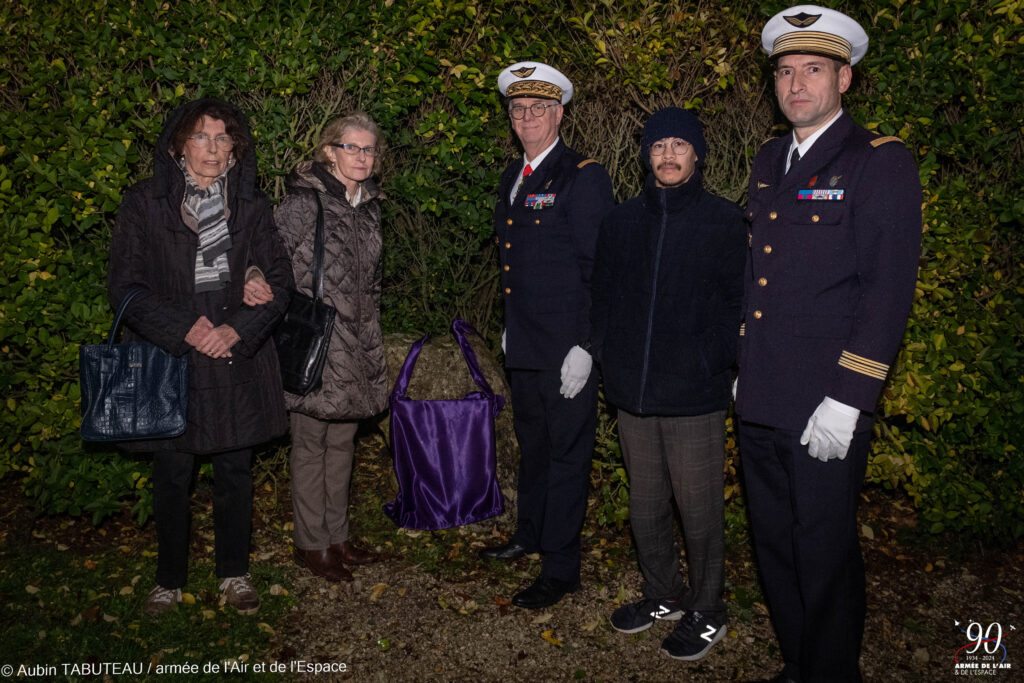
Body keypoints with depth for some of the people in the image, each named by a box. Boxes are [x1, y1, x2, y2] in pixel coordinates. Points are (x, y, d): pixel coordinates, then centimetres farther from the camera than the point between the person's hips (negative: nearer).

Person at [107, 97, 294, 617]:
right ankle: (170, 579, 28)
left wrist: (238, 328, -14)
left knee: (235, 471, 10)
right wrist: (184, 329, -16)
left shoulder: (251, 208, 6)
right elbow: (124, 285, -4)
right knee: (171, 476, 7)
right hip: (168, 360, -1)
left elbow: (279, 281, 2)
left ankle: (234, 572, 29)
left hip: (237, 362, 2)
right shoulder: (145, 204, 0)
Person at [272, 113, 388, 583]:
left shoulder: (368, 207, 12)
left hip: (355, 346, 7)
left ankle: (337, 536, 28)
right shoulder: (303, 202, -10)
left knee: (342, 440, 15)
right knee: (310, 444, 3)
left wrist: (372, 344, 19)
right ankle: (310, 546, 16)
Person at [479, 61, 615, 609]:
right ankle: (530, 535, 39)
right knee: (532, 445, 21)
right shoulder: (511, 179, 14)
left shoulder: (584, 178, -10)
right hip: (523, 347, 8)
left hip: (568, 348, -8)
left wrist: (585, 347, -17)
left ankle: (560, 568, 15)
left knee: (566, 454, 2)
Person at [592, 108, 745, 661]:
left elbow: (738, 303, -3)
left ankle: (706, 611, 25)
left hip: (694, 396, -4)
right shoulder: (620, 222, 10)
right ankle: (663, 594, 36)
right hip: (632, 393, 4)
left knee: (699, 509, 5)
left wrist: (712, 364, -12)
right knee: (645, 507, 15)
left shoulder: (724, 222, -2)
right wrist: (609, 361, 5)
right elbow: (603, 299, 14)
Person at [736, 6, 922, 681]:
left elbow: (889, 289, -13)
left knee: (825, 558, 6)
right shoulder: (768, 162, 13)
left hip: (826, 410, -6)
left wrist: (847, 400, -18)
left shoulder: (882, 162, -7)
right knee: (775, 548, 18)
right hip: (760, 404, 7)